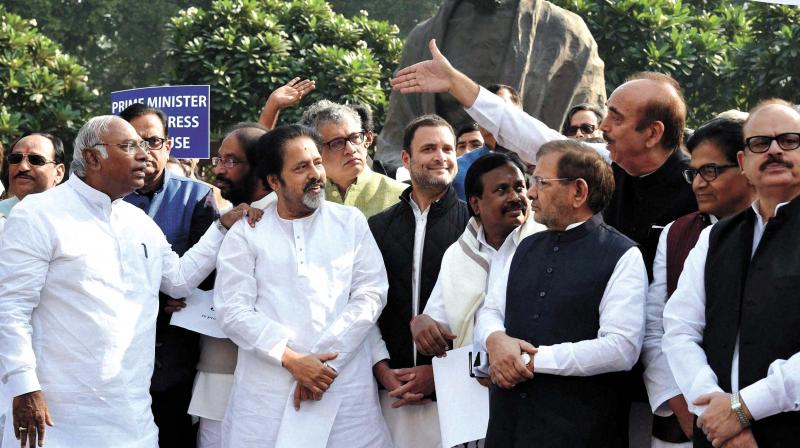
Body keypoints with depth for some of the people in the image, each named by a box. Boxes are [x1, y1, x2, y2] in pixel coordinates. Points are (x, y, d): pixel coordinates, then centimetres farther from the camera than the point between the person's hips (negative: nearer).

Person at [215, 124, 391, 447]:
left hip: (347, 387, 1)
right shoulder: (246, 234, 5)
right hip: (267, 390, -1)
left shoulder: (351, 222, 10)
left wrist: (326, 359, -10)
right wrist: (293, 360, -13)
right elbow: (233, 311, -3)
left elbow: (370, 294, 1)